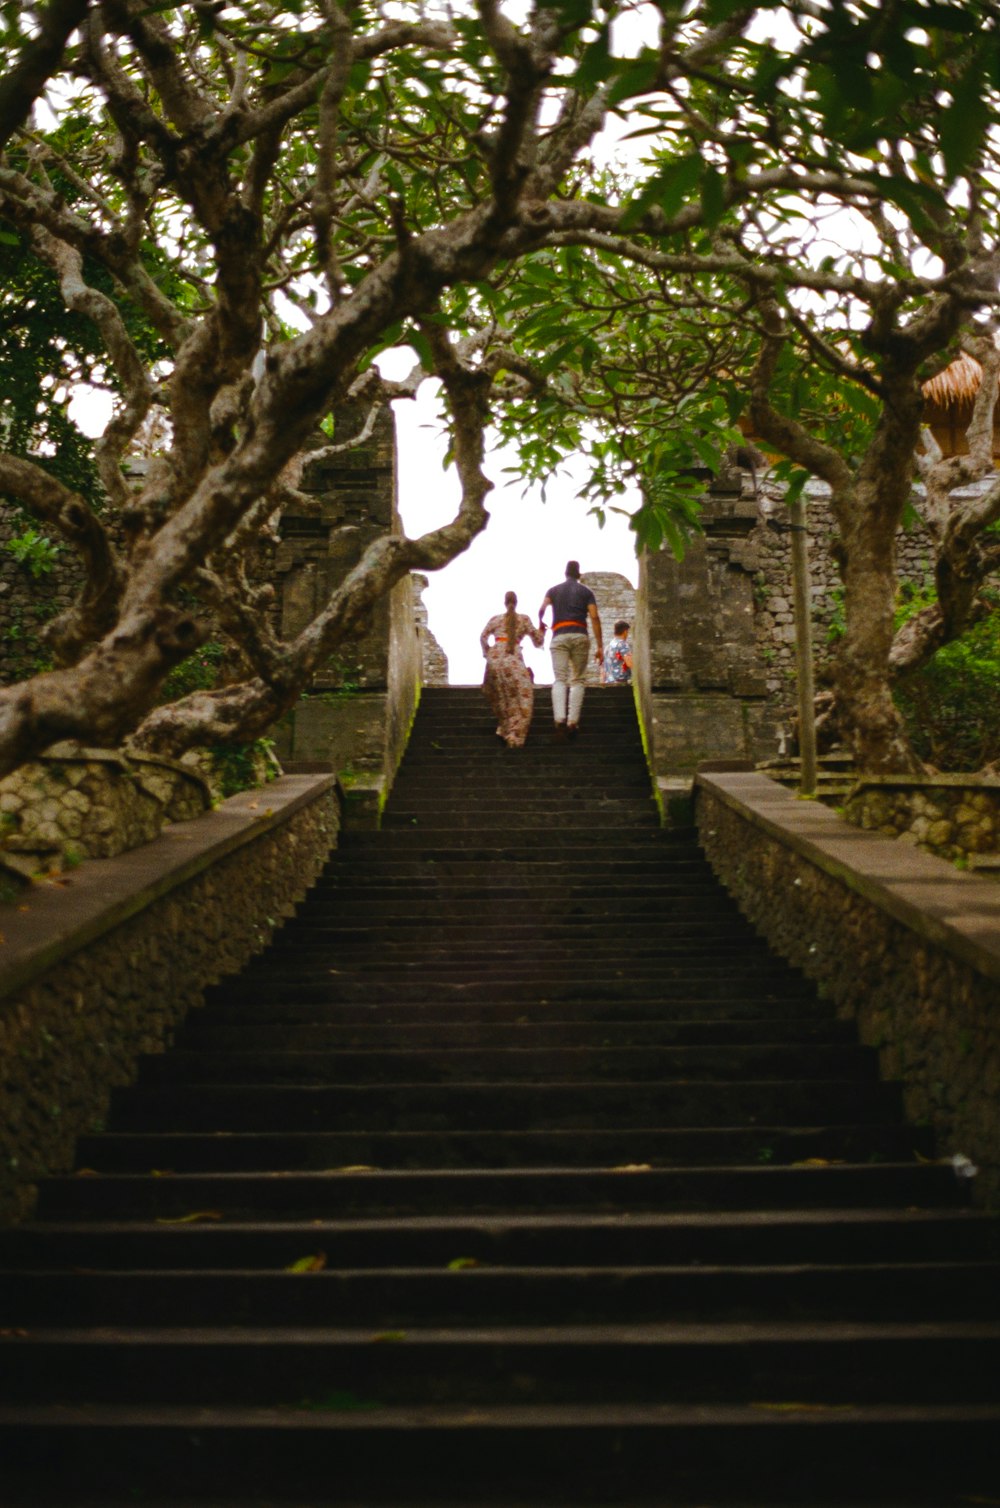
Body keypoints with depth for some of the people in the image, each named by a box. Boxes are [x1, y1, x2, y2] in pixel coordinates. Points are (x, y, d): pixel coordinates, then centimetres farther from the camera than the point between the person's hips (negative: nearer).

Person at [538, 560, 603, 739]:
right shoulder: (586, 591, 13)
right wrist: (599, 646, 0)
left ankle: (559, 719, -27)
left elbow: (541, 610, 0)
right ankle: (572, 721, -9)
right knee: (577, 680, 5)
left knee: (559, 679, -6)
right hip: (580, 637, 0)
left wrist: (541, 624, 23)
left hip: (559, 637, 0)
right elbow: (594, 617, 1)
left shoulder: (553, 590, 16)